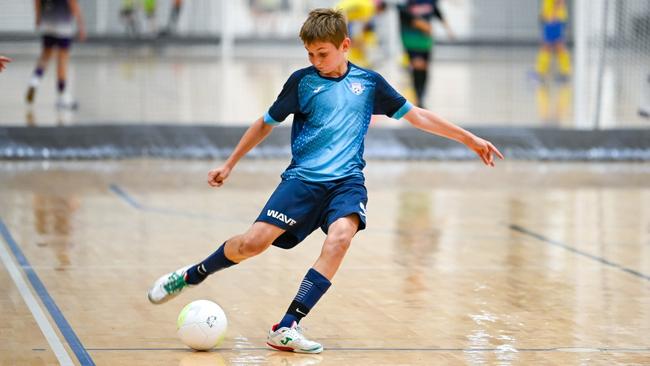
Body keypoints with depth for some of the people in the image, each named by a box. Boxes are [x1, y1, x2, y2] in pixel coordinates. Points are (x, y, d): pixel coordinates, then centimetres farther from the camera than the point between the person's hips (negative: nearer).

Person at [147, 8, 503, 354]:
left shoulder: (369, 82, 7)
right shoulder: (302, 80, 3)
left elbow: (416, 115, 14)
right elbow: (266, 123, 15)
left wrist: (470, 139, 13)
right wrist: (229, 164, 19)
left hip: (347, 180, 1)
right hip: (303, 178, -1)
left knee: (340, 236, -30)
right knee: (254, 240, -17)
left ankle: (287, 328, -29)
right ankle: (189, 276, 11)